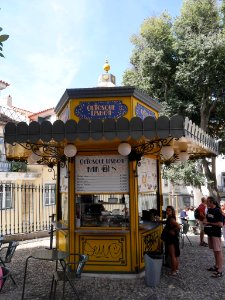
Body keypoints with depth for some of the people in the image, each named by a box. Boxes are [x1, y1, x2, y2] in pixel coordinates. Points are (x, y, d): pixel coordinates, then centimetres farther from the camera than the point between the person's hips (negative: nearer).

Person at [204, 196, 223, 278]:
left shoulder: (217, 211, -17)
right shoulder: (209, 210, 7)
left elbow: (220, 224, -21)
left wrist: (209, 223, -17)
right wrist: (205, 222, 1)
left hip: (216, 234, -8)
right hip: (210, 233, 8)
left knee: (218, 251, -4)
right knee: (214, 251, 17)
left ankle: (220, 271, 0)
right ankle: (216, 266, 30)